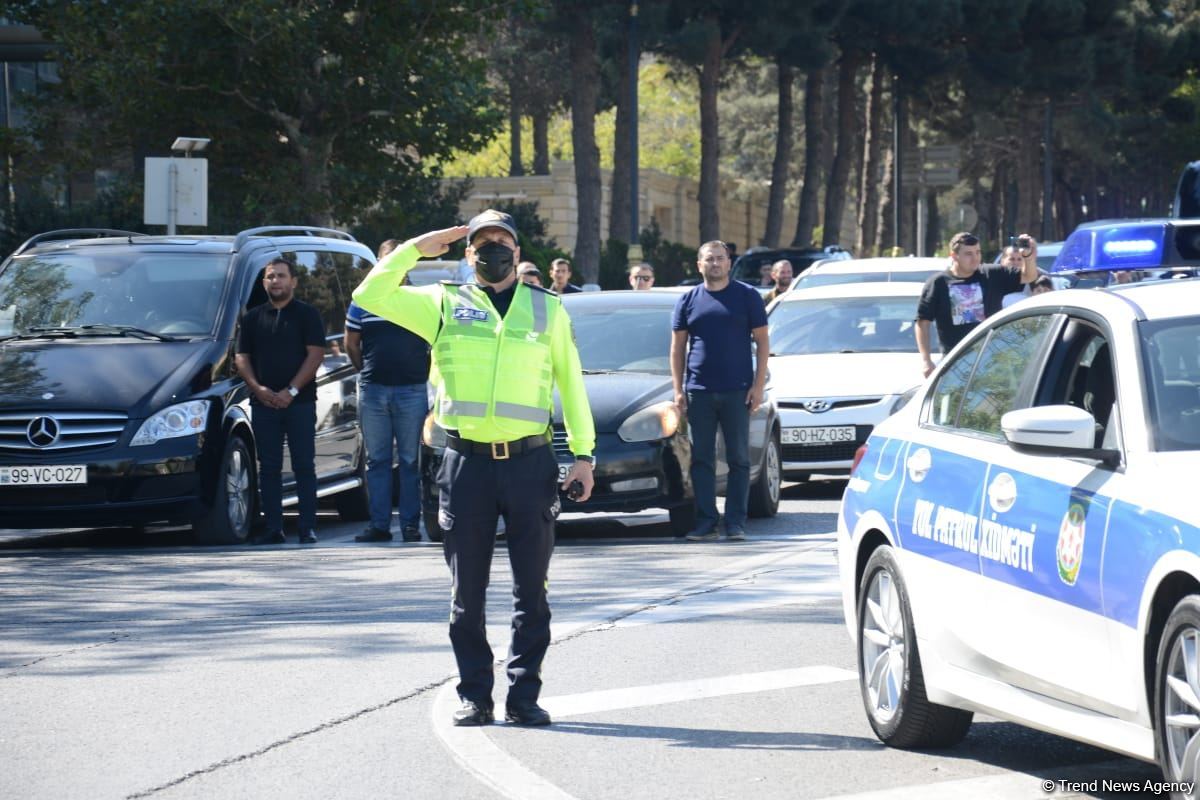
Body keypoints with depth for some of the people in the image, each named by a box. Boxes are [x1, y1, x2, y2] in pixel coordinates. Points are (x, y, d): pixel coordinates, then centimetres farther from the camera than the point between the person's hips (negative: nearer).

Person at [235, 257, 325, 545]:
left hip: (300, 402, -3)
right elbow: (241, 357, 11)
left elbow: (315, 354, -4)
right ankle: (273, 529, 5)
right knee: (269, 468, 2)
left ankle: (308, 529, -3)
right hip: (263, 402, 3)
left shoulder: (307, 315, 4)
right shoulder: (253, 318, 14)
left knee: (304, 467, -4)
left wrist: (291, 391, -13)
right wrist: (258, 388, -7)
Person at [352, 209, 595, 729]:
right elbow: (371, 297, -2)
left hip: (530, 461, 1)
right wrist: (416, 248, -1)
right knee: (467, 592, 4)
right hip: (466, 463, 0)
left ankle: (523, 696, 8)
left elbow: (571, 383, 12)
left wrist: (583, 454, 5)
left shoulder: (547, 310, 12)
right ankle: (474, 696, 11)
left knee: (531, 590, 3)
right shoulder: (444, 305, 8)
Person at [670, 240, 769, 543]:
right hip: (699, 393, 2)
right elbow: (677, 347, 11)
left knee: (739, 459, 0)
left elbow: (762, 342, 4)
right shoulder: (689, 300, 10)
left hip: (736, 392, -2)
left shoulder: (747, 296, 4)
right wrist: (678, 389, 3)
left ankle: (736, 523, 4)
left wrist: (758, 385, -5)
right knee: (702, 459, 2)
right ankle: (705, 523, 6)